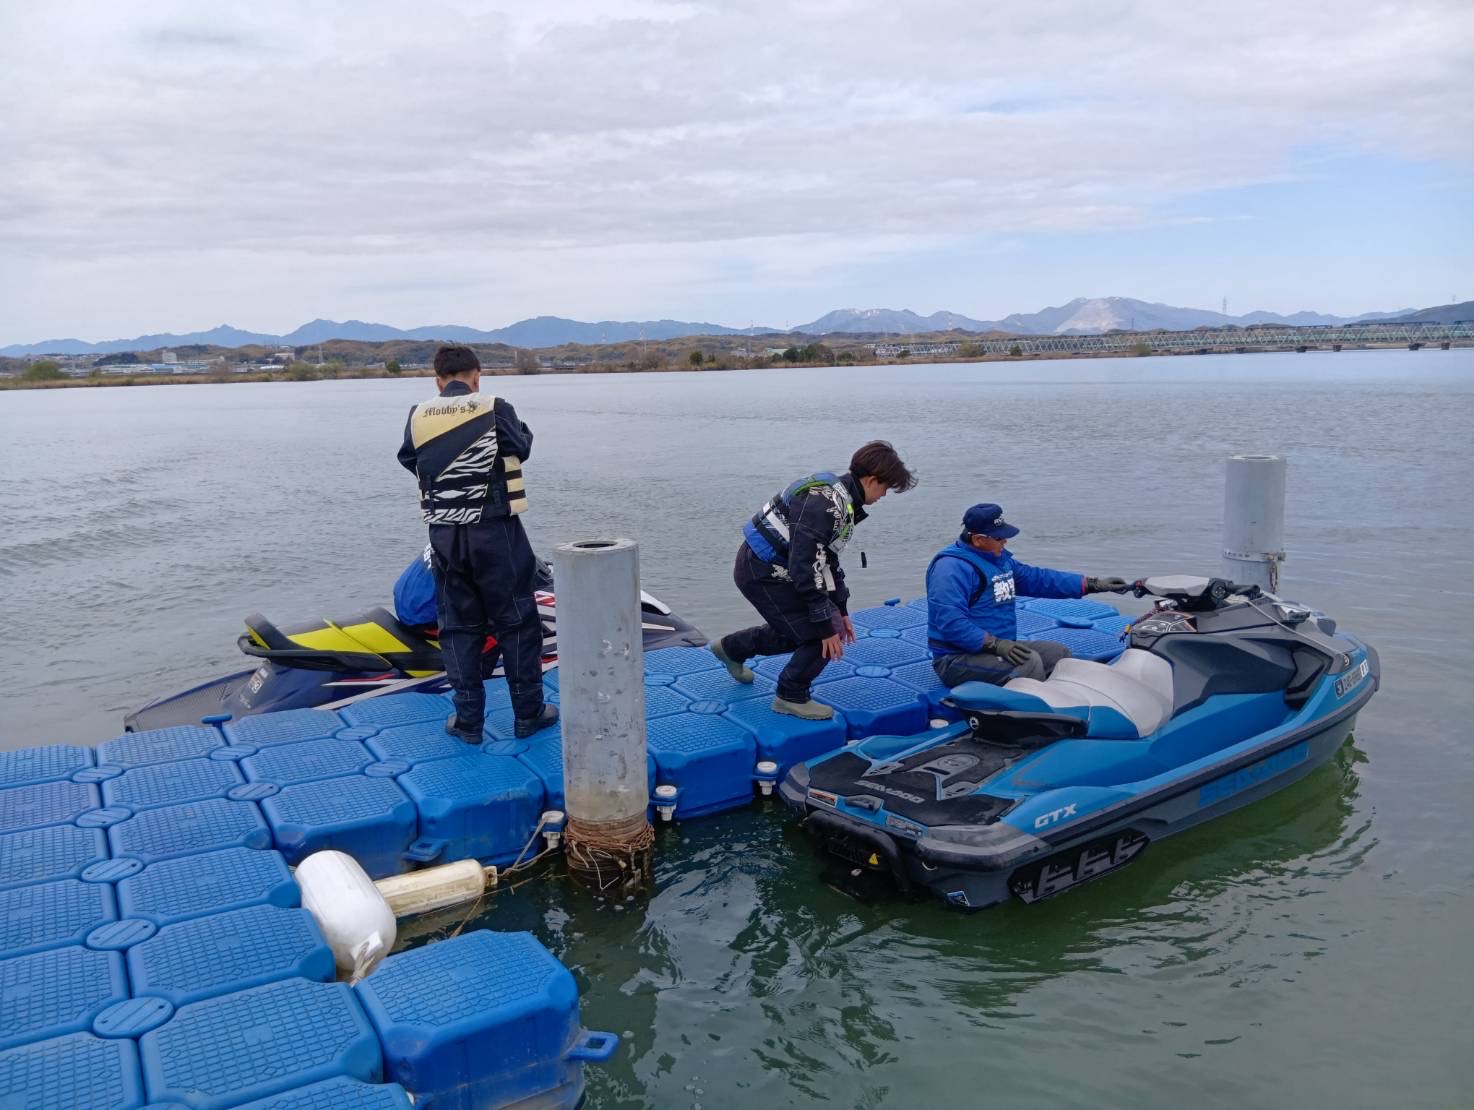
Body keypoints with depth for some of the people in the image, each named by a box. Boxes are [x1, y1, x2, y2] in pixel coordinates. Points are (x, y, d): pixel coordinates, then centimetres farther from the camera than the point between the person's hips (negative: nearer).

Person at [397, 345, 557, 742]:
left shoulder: (418, 417, 0)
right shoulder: (495, 409, -9)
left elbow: (410, 461, 13)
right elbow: (521, 448, 5)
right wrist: (522, 427, 24)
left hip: (444, 534, 3)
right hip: (495, 531, -3)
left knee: (458, 626, 12)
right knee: (516, 621, 8)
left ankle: (468, 719, 14)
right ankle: (528, 713, 14)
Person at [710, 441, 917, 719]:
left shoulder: (840, 498, 6)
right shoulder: (824, 506, -27)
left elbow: (827, 557, 16)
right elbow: (805, 568, -28)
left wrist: (841, 611, 19)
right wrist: (827, 625, -21)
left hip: (774, 568, 10)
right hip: (761, 573, -10)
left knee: (797, 630, 22)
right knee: (820, 636, -9)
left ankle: (732, 648, 39)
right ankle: (791, 697, 9)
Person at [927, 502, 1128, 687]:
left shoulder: (1000, 559, 14)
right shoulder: (952, 567, -19)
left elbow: (1039, 579, 18)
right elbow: (950, 622, -28)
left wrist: (1093, 584, 12)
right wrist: (995, 644, -31)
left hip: (1000, 646, 10)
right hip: (958, 660, -10)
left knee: (1059, 654, 5)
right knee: (1029, 662, -27)